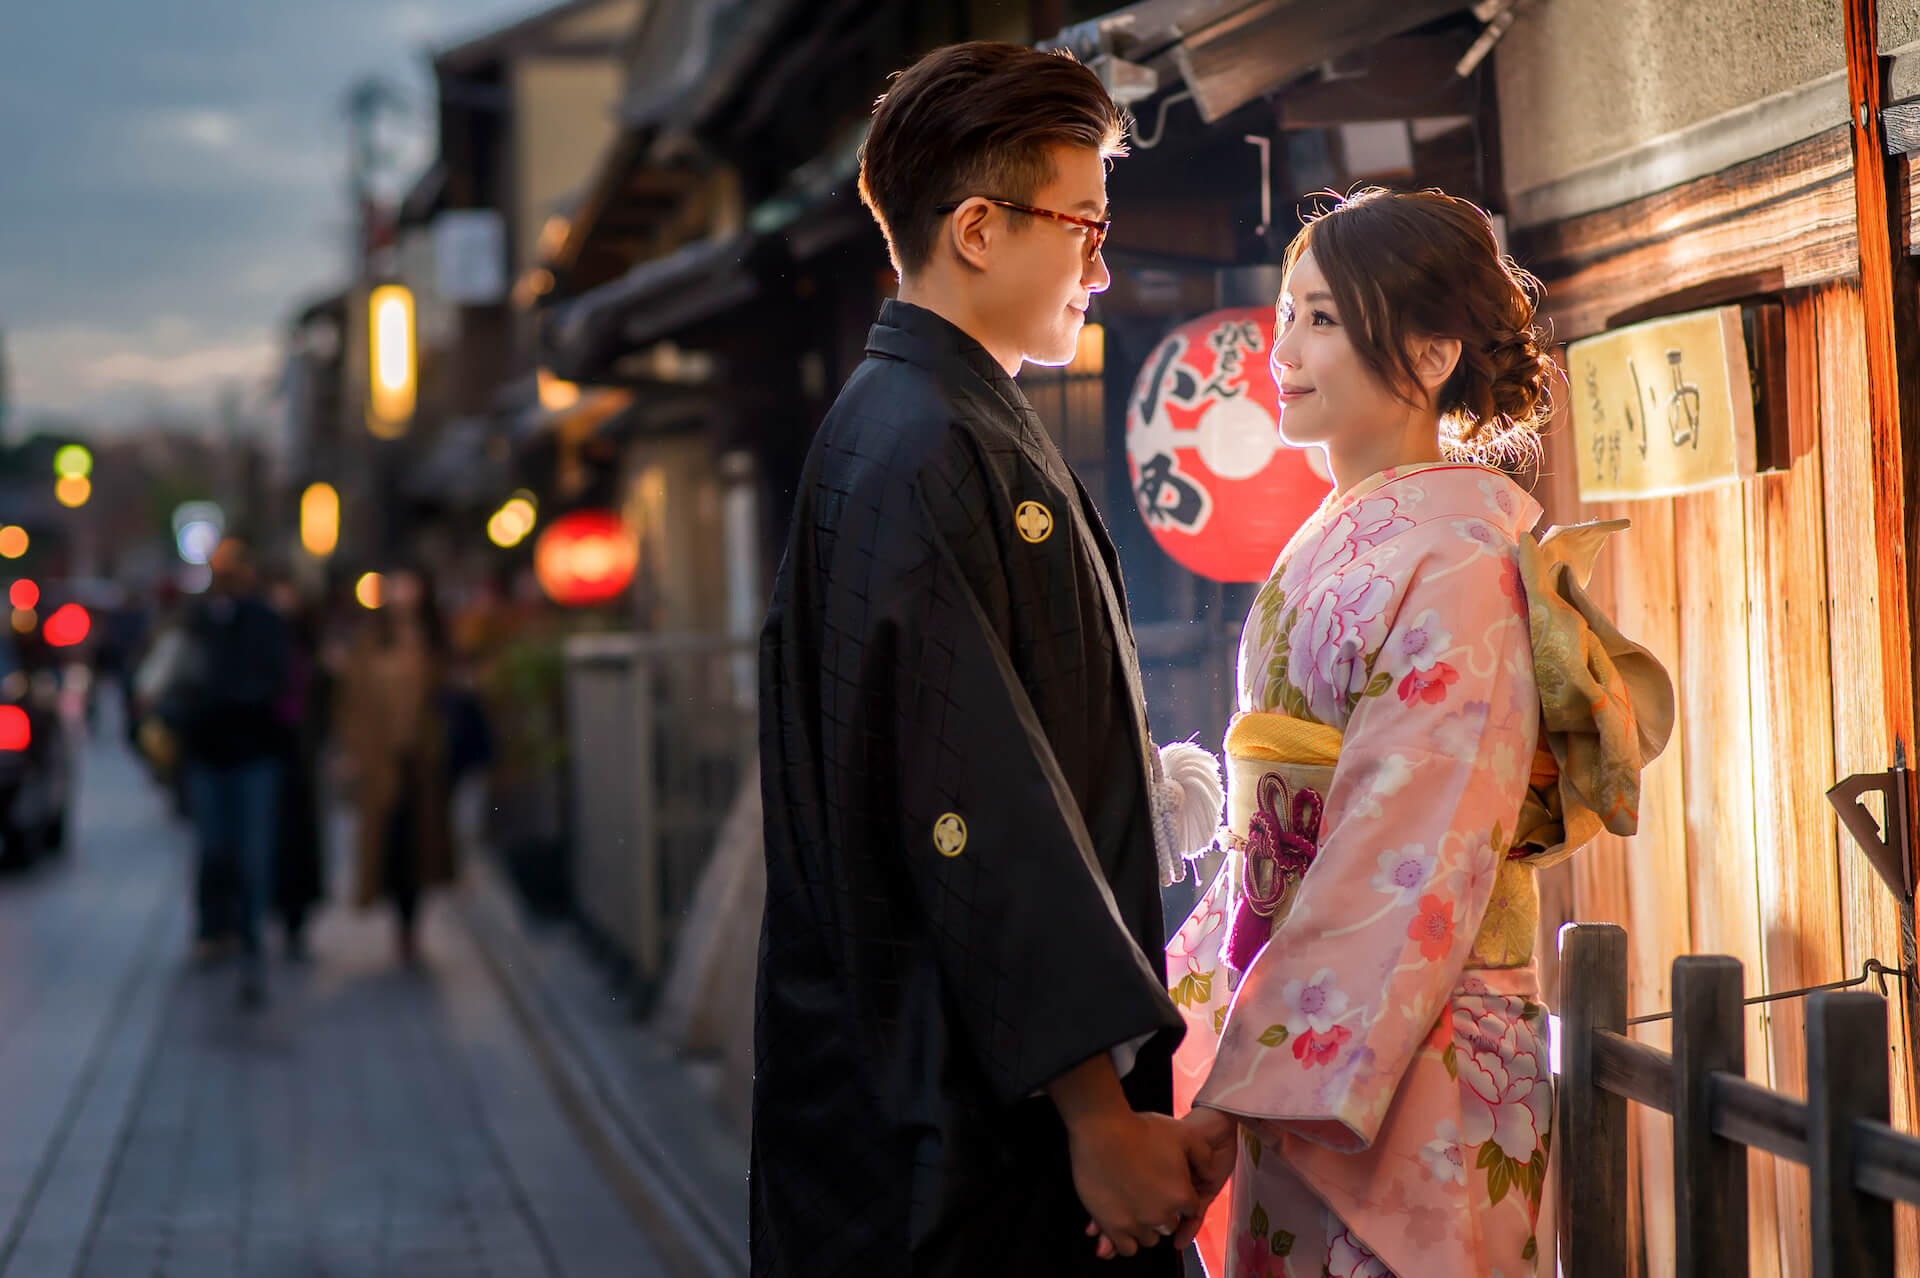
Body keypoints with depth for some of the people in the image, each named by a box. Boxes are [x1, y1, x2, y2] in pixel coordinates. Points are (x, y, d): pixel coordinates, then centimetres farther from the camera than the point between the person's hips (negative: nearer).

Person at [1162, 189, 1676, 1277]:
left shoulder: (1460, 559, -16)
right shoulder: (1336, 541, 11)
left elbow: (1406, 867, -21)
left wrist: (1237, 1097, -23)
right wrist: (1178, 1011, 16)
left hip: (1412, 1063, -8)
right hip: (1311, 1044, 8)